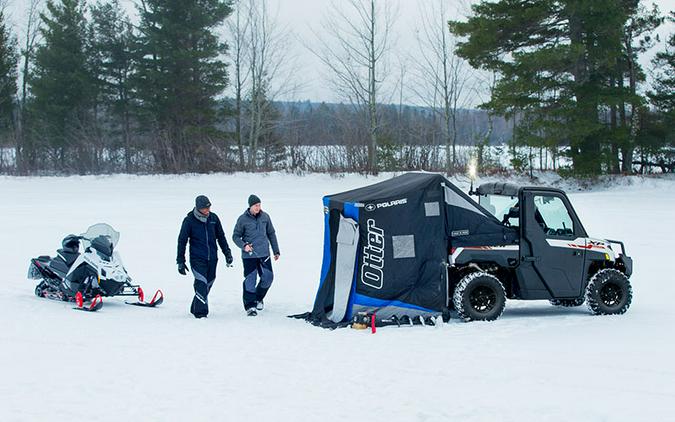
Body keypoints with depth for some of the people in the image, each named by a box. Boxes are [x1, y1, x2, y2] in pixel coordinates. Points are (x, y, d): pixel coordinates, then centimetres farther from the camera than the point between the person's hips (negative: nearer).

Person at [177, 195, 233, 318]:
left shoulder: (213, 218, 5)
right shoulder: (189, 220, -6)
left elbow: (221, 237, 17)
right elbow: (182, 241, -1)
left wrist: (227, 253, 17)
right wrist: (180, 261, -3)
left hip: (212, 258, 4)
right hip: (197, 258, -4)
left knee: (208, 284, 8)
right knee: (201, 284, -16)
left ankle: (195, 308, 22)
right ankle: (200, 312, -15)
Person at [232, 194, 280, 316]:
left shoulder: (265, 217, 5)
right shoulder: (243, 219, -5)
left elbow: (271, 234, 15)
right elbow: (236, 236, 2)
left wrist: (276, 251, 16)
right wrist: (244, 245, -16)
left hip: (264, 254, 4)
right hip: (249, 255, -4)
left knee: (268, 277, 3)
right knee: (250, 280, -7)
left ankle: (258, 298, 26)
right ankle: (250, 306, 0)